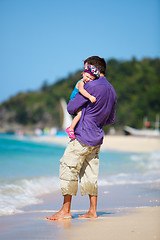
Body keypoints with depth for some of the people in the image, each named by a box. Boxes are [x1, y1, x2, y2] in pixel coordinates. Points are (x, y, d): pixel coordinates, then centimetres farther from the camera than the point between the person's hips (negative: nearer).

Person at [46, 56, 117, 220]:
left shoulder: (91, 86, -14)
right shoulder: (111, 90, 13)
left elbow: (71, 108, -12)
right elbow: (111, 119, 22)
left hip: (83, 136, -9)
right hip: (97, 138, 9)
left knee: (67, 168, -3)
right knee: (90, 173, 12)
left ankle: (66, 210, -1)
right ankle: (92, 211, 14)